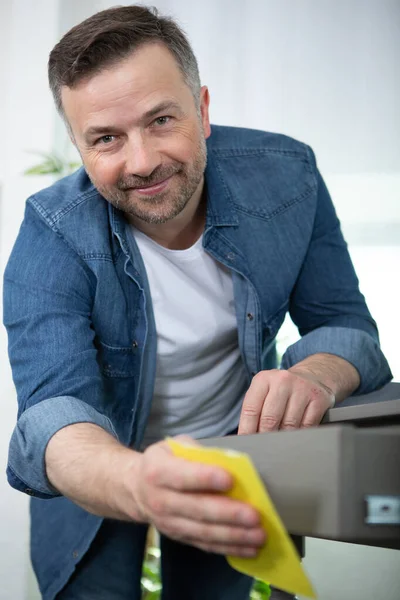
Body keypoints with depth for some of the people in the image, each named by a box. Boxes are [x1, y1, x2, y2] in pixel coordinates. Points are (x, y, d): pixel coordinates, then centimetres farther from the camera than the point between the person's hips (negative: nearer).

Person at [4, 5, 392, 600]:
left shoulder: (285, 176, -19)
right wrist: (137, 483, -62)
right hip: (105, 463, -2)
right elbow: (53, 405, -38)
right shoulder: (52, 235, -27)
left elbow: (348, 325, -14)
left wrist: (316, 374, -40)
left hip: (234, 447, 2)